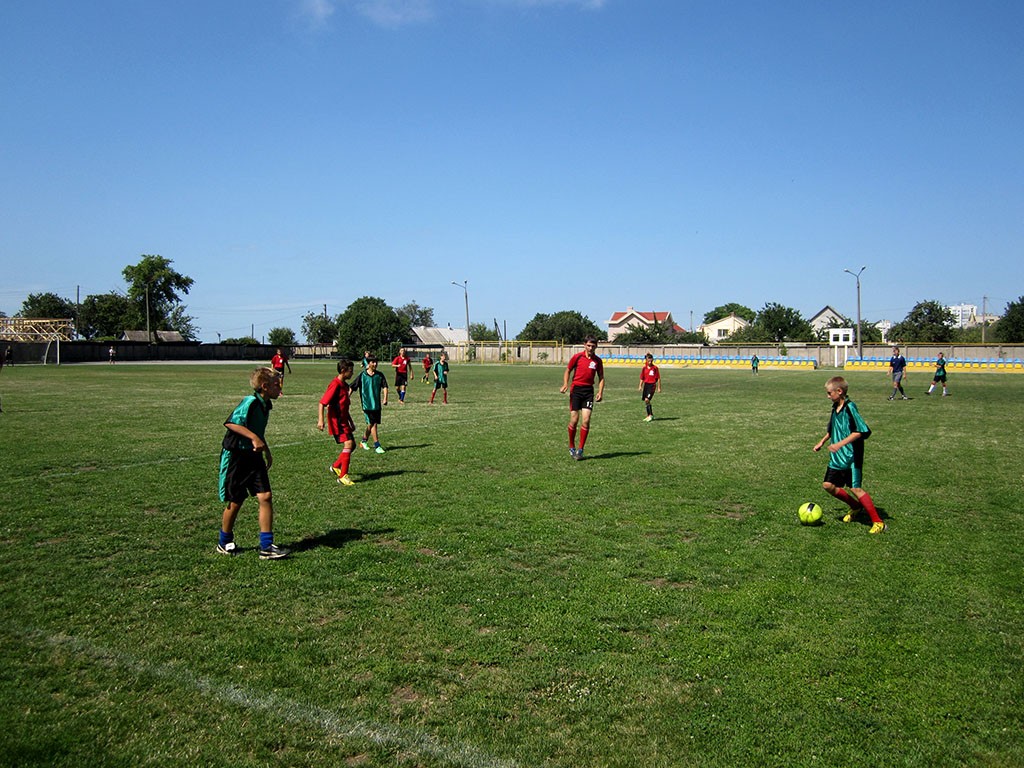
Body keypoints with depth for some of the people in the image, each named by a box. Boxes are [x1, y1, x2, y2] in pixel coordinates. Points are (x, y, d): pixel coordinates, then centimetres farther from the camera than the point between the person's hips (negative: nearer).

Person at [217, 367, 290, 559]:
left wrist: (266, 451, 23)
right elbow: (231, 423, -29)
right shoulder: (250, 402, -19)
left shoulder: (265, 405, 7)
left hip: (254, 457, 7)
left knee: (265, 497, -4)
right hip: (235, 457, -7)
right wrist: (254, 438, -33)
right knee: (235, 502, 6)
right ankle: (225, 543, 29)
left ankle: (267, 546, 0)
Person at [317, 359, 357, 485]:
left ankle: (335, 466, 28)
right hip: (336, 420, -10)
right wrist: (320, 420, -27)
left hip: (343, 420, 10)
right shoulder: (335, 385, -16)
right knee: (348, 444, -17)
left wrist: (351, 422, 26)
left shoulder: (344, 385, 13)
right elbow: (322, 403, -19)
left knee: (352, 444, 12)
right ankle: (343, 476, -14)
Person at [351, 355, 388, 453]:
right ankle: (377, 445, -2)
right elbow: (353, 387, 2)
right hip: (367, 404, -3)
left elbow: (385, 386, -3)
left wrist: (385, 398, -17)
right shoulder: (362, 375, -3)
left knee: (372, 424, 11)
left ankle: (363, 441, 32)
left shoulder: (379, 375, 3)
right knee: (373, 424, -8)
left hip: (377, 404, 4)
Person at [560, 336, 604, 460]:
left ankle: (580, 450, 3)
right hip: (576, 390, -2)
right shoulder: (577, 357, -2)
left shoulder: (597, 360, 5)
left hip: (589, 391, 2)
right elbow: (568, 371, 7)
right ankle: (571, 447, 17)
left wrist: (600, 392, -2)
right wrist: (565, 384, -8)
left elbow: (601, 377, 12)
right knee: (574, 420, -4)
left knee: (586, 421, -7)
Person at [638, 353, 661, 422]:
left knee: (647, 400, -18)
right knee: (646, 401, 9)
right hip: (646, 385, 5)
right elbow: (642, 378, 13)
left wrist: (659, 387, -3)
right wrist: (640, 386, 5)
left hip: (652, 385, -5)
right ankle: (649, 416, 21)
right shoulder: (644, 368, 6)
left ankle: (651, 415, -9)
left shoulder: (655, 368, -6)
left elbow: (658, 378, -2)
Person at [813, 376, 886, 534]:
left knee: (855, 488, -11)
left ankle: (878, 522, -1)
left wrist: (841, 444, -27)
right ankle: (855, 506, 28)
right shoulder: (835, 408, 9)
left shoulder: (850, 407, -16)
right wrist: (822, 442, 23)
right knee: (828, 485, 8)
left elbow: (861, 431, -23)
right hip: (837, 458, 9)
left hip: (851, 457, -9)